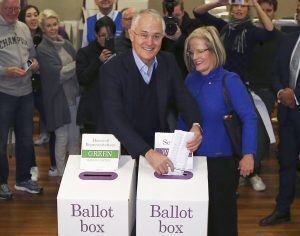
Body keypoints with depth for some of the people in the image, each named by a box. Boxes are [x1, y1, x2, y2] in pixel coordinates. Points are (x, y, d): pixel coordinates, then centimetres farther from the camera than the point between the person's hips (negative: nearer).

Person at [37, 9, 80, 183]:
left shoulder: (66, 44, 8)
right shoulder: (42, 49, -9)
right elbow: (58, 74, -15)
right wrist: (78, 64, -10)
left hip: (74, 95, 5)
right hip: (58, 98, -5)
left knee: (75, 136, 12)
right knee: (62, 138, 4)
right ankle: (62, 175, 18)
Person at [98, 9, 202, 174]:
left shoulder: (168, 62, -1)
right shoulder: (112, 69, -16)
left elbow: (183, 98, 2)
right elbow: (115, 118, -26)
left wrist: (195, 126, -20)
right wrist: (148, 153, -37)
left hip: (158, 147, 3)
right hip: (120, 150, -3)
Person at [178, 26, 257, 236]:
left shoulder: (229, 81, -12)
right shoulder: (191, 79, 2)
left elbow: (249, 117, -16)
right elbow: (183, 117, 8)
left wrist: (248, 154, -23)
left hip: (222, 159, -4)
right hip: (193, 157, 5)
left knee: (222, 213, 10)